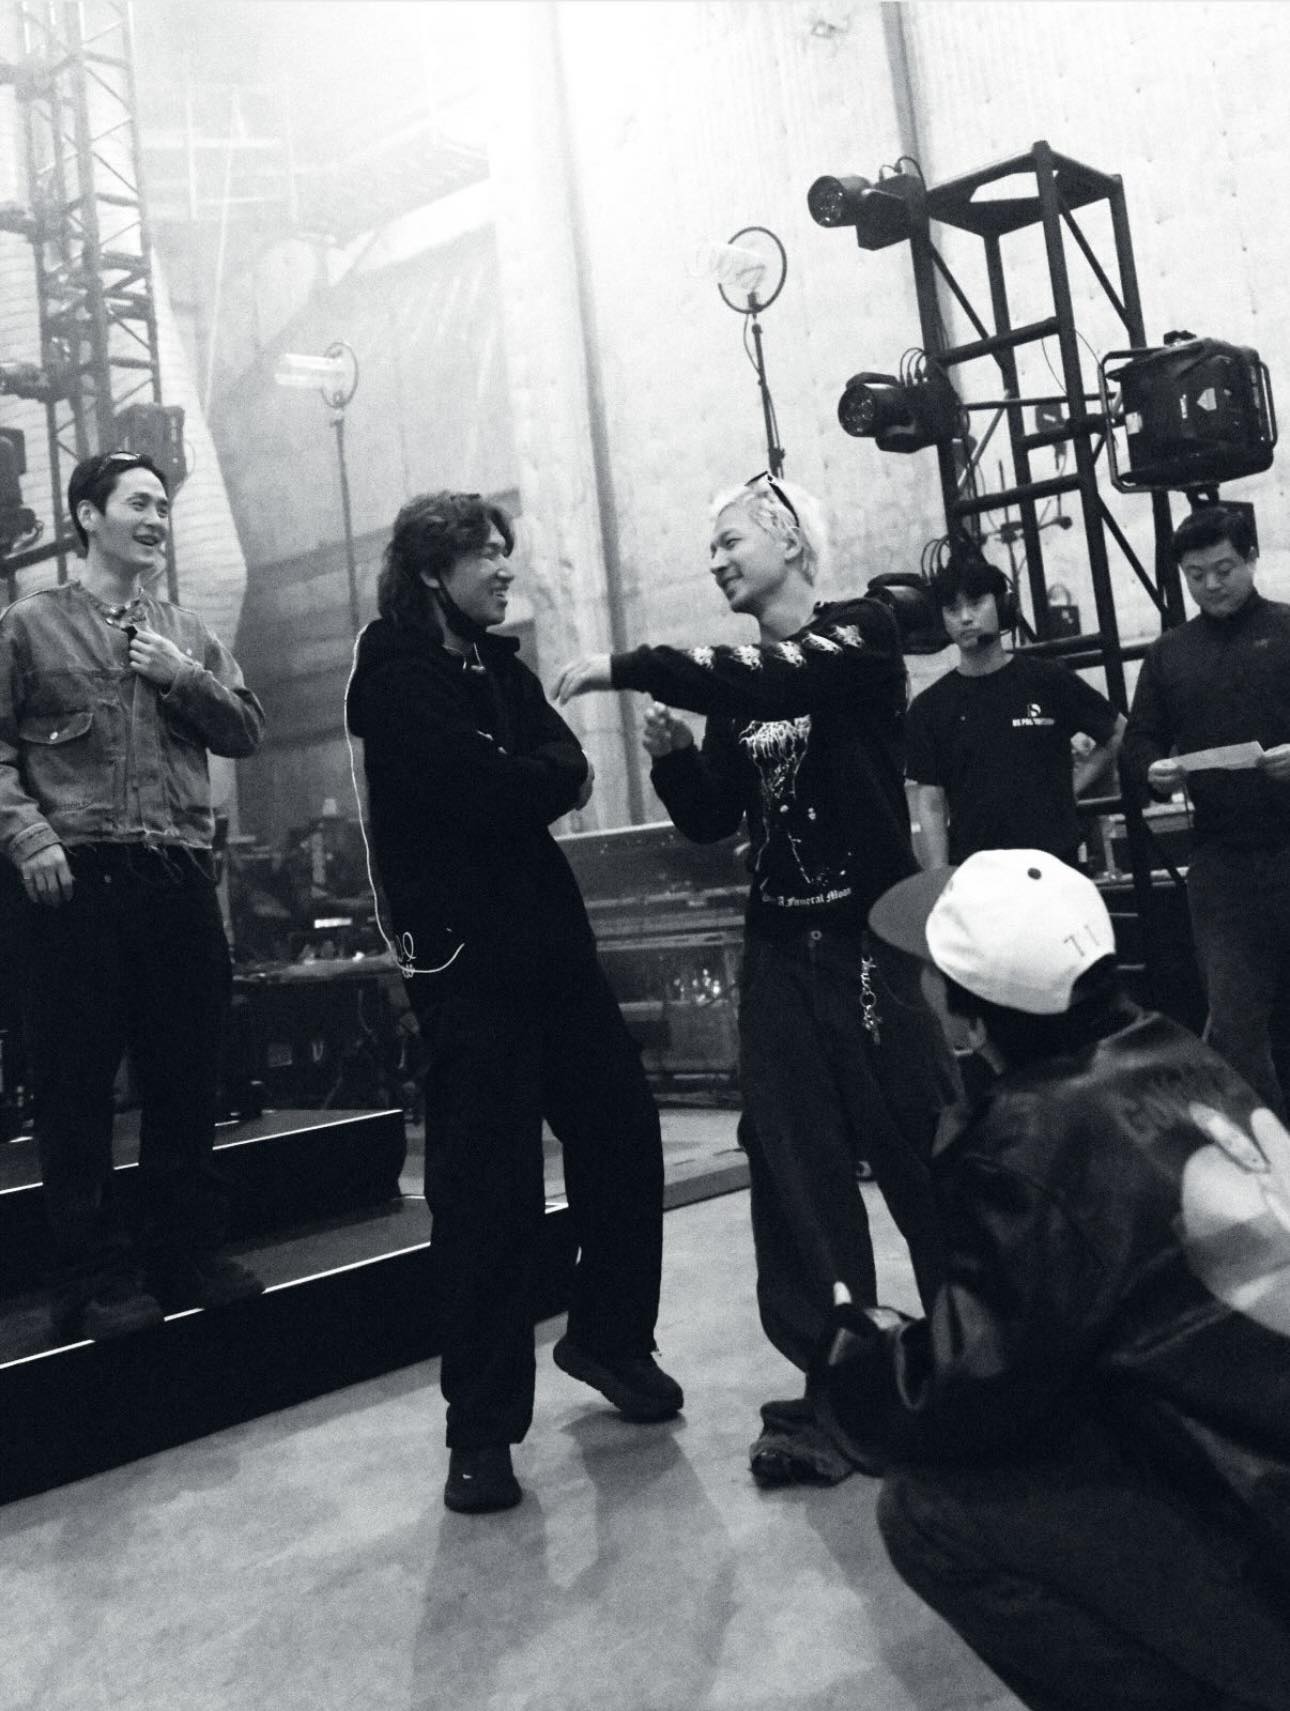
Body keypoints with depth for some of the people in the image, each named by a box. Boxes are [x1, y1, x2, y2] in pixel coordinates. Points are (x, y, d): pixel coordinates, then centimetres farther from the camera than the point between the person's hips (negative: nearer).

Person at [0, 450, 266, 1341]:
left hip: (181, 875, 4)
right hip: (77, 877, -3)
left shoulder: (189, 635, 17)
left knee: (187, 1077, 9)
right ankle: (98, 1280, 11)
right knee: (76, 1086, 1)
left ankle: (185, 1254, 21)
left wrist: (181, 676, -2)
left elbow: (247, 732, 12)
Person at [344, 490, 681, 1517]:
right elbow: (487, 787, -18)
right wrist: (544, 779, 0)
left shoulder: (500, 665, 17)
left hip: (551, 937, 7)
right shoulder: (397, 675, -6)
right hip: (466, 957, -7)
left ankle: (611, 1338, 31)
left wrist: (519, 782, -12)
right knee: (488, 1189, -4)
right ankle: (482, 1432, 9)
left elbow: (568, 770, 5)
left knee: (623, 1135, 9)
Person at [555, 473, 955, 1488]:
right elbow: (713, 822, 12)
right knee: (798, 1170, 3)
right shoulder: (737, 685, 13)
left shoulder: (863, 634, -4)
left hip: (873, 938, -5)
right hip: (780, 950, 6)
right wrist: (674, 755, -6)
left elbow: (775, 682, -24)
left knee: (926, 1155, -1)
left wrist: (628, 668, -21)